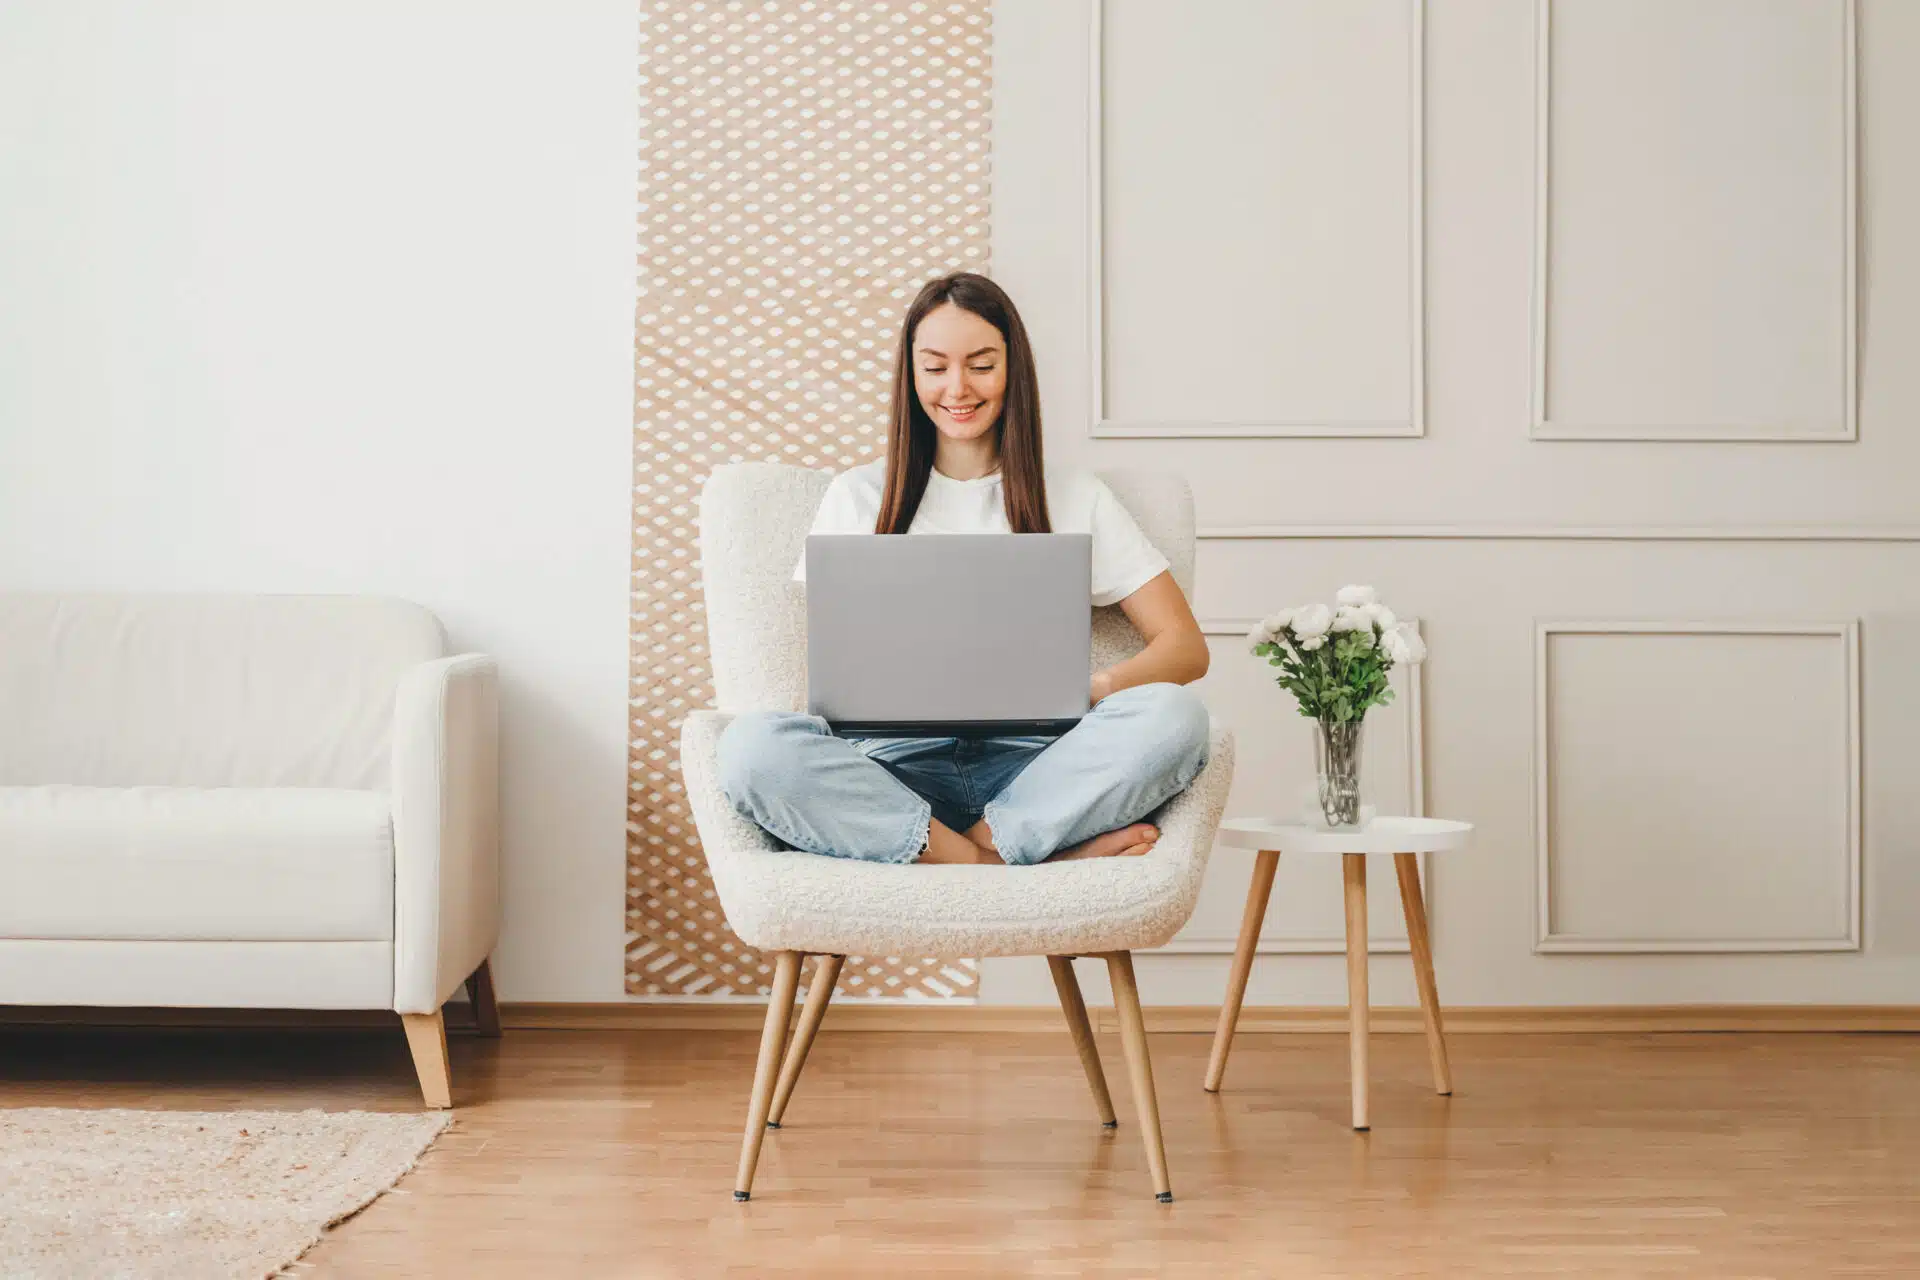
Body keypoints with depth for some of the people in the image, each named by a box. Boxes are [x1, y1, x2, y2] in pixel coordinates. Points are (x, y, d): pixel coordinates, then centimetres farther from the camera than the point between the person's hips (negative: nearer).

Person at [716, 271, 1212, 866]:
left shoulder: (1076, 498, 17)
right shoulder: (857, 497, 18)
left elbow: (1186, 647, 9)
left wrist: (1091, 690, -13)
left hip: (1027, 760, 0)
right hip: (896, 761, 1)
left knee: (1174, 716, -29)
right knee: (751, 744, -33)